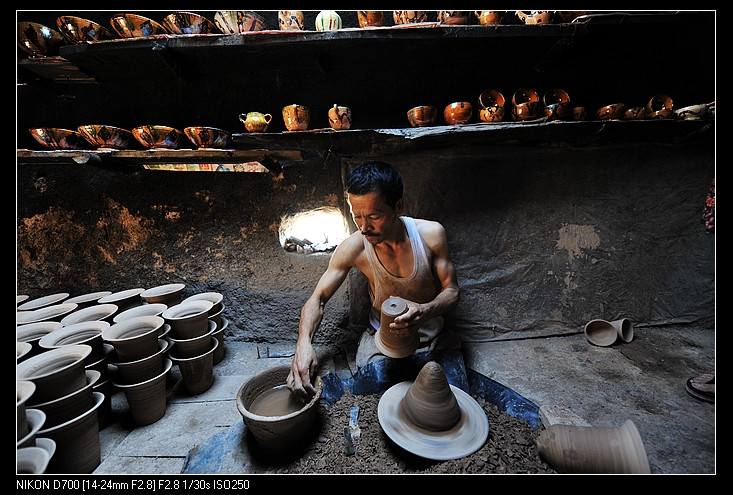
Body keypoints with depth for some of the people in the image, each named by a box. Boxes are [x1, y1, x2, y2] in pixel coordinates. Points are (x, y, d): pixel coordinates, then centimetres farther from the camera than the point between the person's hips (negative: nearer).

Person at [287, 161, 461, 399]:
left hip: (432, 337, 1)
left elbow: (452, 290, -8)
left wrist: (426, 311, -31)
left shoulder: (431, 234, -18)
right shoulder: (353, 247, -18)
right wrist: (303, 343, -31)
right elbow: (318, 299, -11)